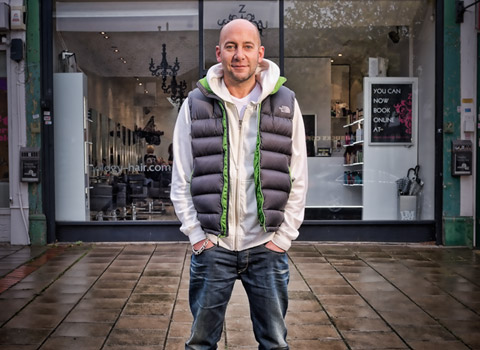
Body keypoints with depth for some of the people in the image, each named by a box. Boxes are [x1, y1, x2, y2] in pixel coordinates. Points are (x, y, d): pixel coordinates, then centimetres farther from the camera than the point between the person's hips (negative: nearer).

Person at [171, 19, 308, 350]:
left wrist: (283, 237, -2)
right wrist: (196, 235, -2)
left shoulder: (286, 104, 2)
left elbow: (298, 180, 3)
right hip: (212, 247, 0)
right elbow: (181, 180, 4)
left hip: (267, 248, 0)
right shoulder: (196, 104, 2)